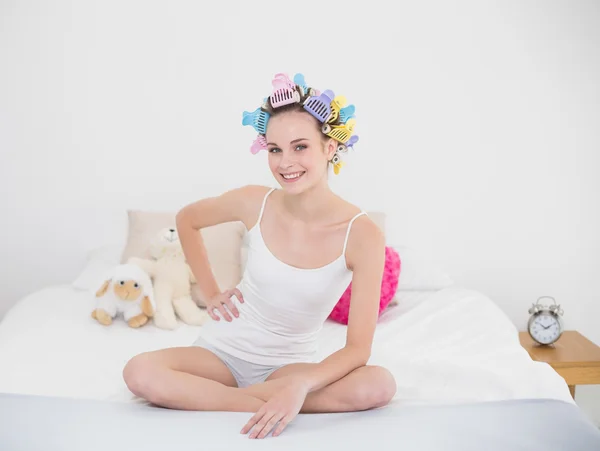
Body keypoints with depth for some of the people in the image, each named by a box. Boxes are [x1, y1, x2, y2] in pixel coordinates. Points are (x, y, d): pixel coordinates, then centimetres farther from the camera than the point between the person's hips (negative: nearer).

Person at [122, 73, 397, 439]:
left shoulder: (362, 235, -19)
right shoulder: (255, 203, -12)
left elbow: (358, 348, -20)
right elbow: (187, 220, 10)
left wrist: (301, 384, -37)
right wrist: (210, 292, 4)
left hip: (291, 364, -1)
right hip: (223, 350, 1)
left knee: (379, 385, -31)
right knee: (140, 373, -27)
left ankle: (206, 395, -23)